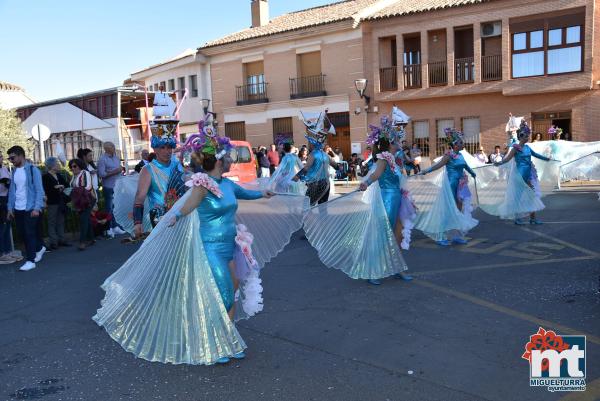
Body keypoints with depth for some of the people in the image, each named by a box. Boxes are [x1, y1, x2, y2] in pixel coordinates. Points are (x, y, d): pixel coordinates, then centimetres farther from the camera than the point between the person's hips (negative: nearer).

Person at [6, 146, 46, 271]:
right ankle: (40, 247, 34)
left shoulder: (32, 169, -9)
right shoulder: (14, 171, 10)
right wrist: (10, 208, 7)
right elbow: (12, 190, 13)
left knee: (30, 233, -5)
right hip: (18, 209, 7)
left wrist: (37, 208, -19)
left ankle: (31, 260, 1)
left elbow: (39, 190, -12)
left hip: (31, 208, -7)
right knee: (23, 233, 13)